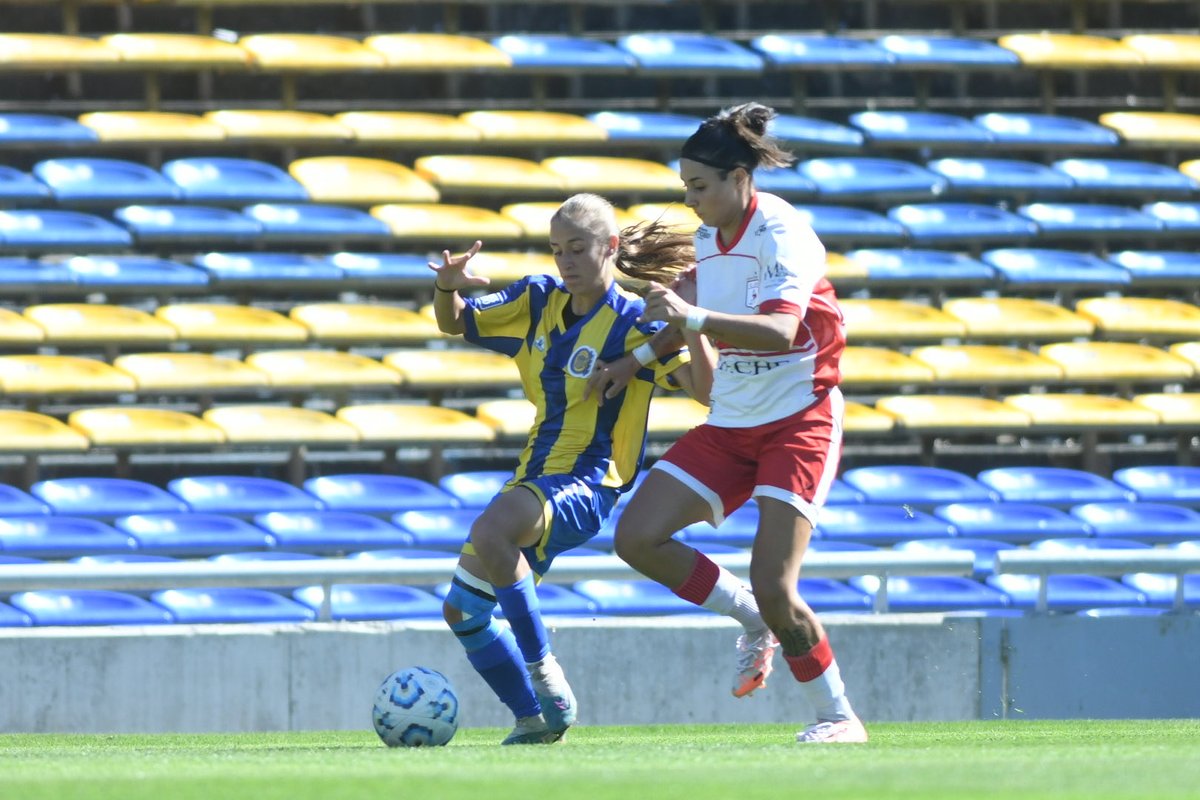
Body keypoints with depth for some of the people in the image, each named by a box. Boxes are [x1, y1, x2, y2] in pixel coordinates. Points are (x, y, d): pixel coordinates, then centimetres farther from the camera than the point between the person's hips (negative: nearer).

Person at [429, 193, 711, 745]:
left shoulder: (633, 323, -11)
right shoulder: (539, 300, 8)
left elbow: (705, 389, -20)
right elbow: (454, 323, 18)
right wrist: (447, 288, -4)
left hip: (586, 485, -8)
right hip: (535, 475, 8)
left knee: (489, 531, -36)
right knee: (462, 609, 6)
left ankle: (543, 669, -25)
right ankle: (536, 719, 18)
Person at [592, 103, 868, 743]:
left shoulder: (782, 234, -18)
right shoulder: (708, 239, 6)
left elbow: (780, 330, -35)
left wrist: (691, 316, -46)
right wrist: (635, 362, 21)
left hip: (798, 422, -8)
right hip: (729, 424, 8)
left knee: (773, 588, -17)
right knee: (636, 536, -6)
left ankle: (838, 717, 2)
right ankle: (755, 624, 12)